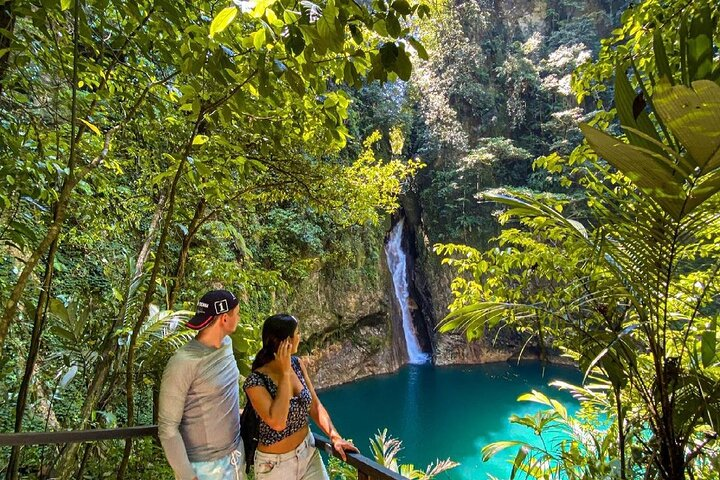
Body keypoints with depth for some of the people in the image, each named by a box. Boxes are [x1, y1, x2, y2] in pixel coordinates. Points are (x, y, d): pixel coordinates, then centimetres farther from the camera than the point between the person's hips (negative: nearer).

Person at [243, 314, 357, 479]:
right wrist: (285, 372, -30)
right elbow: (277, 423, -33)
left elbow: (315, 406, 2)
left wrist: (335, 437, -6)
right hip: (275, 463, -5)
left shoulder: (297, 363, -6)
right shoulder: (255, 381, -23)